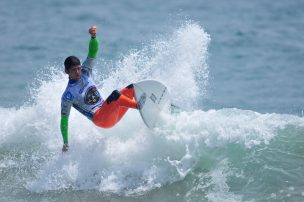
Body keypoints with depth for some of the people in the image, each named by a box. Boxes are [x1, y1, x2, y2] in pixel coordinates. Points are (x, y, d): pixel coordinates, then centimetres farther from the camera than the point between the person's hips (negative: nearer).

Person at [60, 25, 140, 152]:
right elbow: (64, 120, -4)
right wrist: (65, 143, -5)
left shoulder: (85, 72, 8)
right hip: (100, 119, -7)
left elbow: (93, 51, 1)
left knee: (132, 88, -7)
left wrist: (93, 37, -19)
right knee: (115, 95, -32)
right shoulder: (68, 96, -8)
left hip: (111, 113, 7)